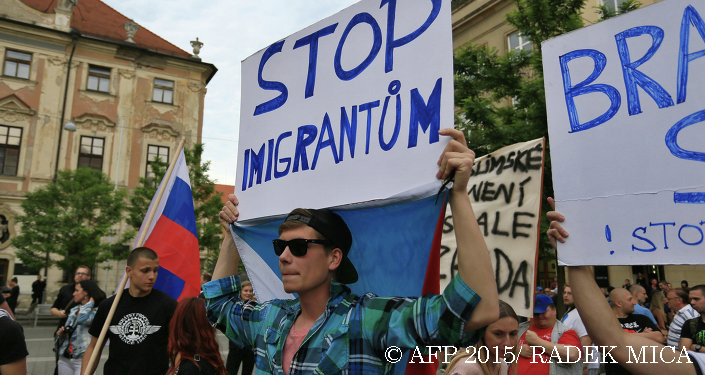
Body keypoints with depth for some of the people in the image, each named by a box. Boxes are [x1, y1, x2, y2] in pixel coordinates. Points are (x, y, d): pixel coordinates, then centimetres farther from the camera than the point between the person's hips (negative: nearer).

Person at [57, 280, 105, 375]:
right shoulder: (73, 310, 12)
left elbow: (82, 319, -31)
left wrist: (90, 302, -16)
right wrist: (62, 333, 1)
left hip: (83, 358, -7)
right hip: (64, 357, 7)